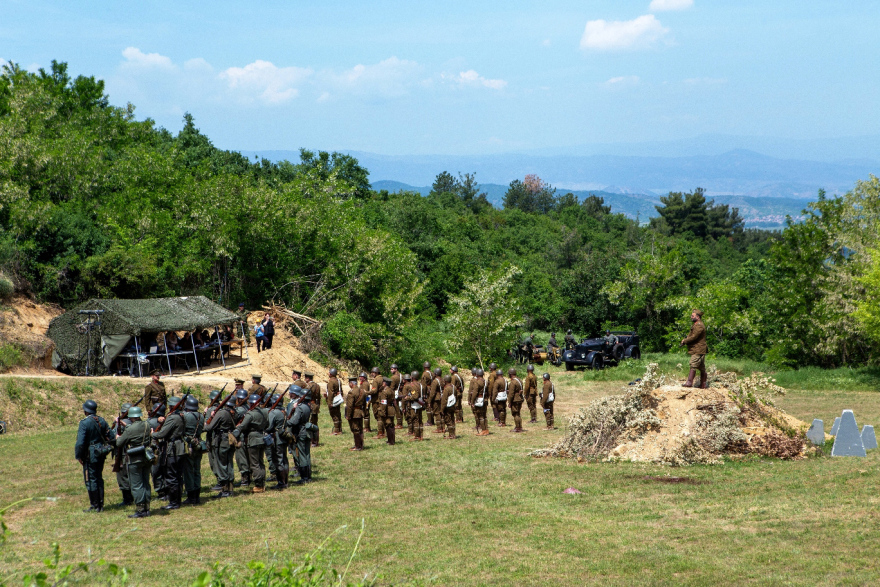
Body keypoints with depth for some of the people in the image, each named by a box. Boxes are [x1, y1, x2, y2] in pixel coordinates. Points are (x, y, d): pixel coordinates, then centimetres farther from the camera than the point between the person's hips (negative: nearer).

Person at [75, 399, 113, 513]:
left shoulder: (84, 423, -16)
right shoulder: (102, 421, 4)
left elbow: (80, 442, -20)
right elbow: (111, 437, 7)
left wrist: (78, 456, -8)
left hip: (90, 455, -7)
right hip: (101, 454, 7)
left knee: (91, 480, 1)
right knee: (99, 479, 15)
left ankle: (95, 506, 5)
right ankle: (100, 505, 19)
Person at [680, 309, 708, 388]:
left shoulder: (699, 326, -15)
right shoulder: (695, 325, 20)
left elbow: (694, 336, -21)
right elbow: (690, 335, 21)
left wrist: (685, 341, -9)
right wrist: (686, 339, 1)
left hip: (698, 350, -11)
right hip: (697, 350, 11)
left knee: (693, 365, -15)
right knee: (701, 367, 12)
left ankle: (689, 382, -19)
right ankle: (703, 384, 16)